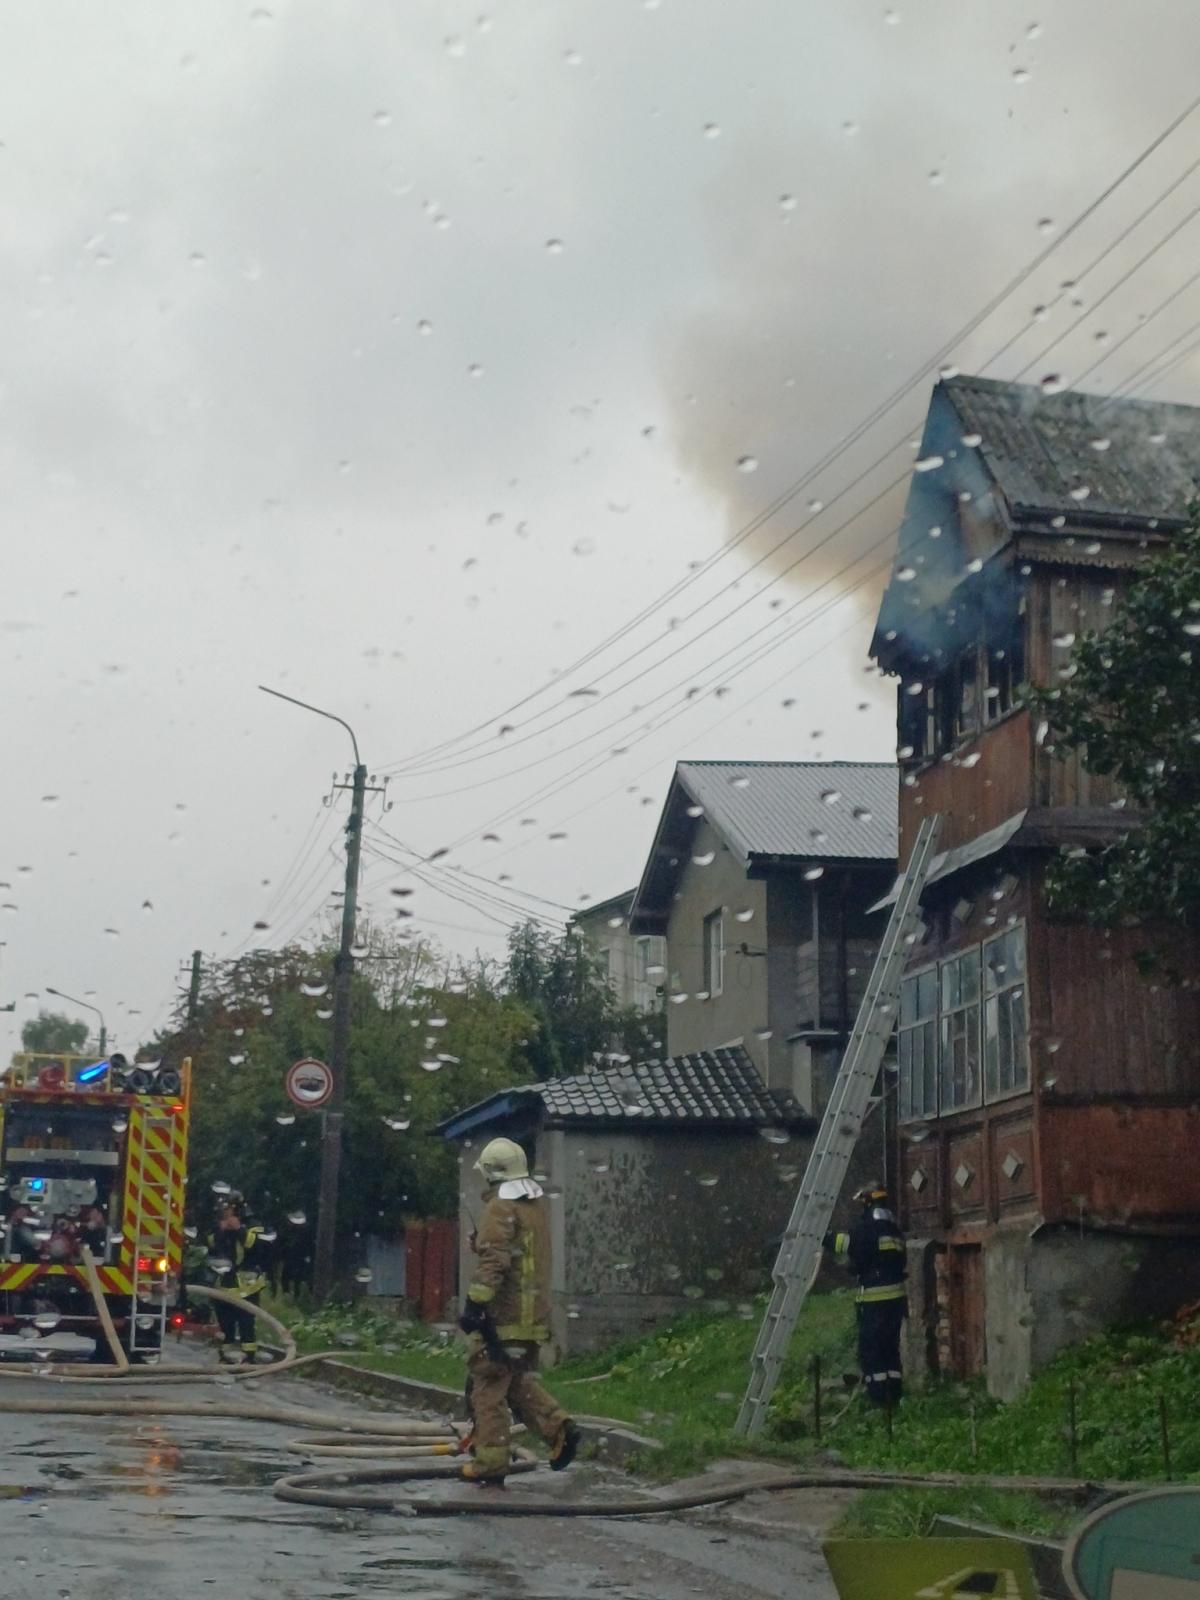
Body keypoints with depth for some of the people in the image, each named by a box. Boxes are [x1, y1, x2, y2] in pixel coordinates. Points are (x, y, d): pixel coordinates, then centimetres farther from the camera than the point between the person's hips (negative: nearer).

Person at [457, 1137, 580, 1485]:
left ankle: (491, 1463, 2)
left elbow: (492, 1262, -22)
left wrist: (474, 1304, -23)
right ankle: (559, 1427, 2)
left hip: (502, 1316, -9)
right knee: (519, 1381, 19)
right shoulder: (537, 1205, 15)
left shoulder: (500, 1208, -13)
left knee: (489, 1387, 0)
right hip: (534, 1313, 9)